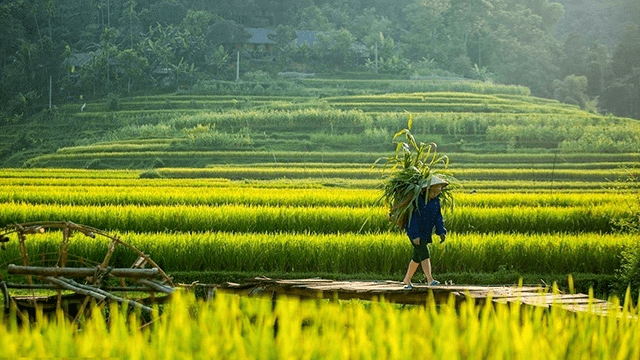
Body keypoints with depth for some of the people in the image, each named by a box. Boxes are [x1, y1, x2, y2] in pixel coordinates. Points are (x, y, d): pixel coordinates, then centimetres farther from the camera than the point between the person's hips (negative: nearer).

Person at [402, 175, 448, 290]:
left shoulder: (436, 201, 4)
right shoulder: (417, 200, -18)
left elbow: (438, 218, 6)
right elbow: (413, 218, -18)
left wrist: (441, 232, -7)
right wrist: (415, 235, -22)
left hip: (425, 233, 7)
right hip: (414, 232, -7)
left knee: (417, 257, 13)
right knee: (424, 254, -20)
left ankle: (407, 280, 27)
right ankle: (430, 280, -31)